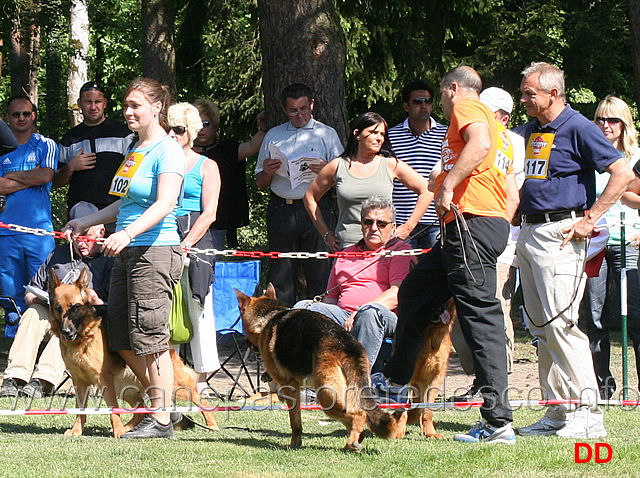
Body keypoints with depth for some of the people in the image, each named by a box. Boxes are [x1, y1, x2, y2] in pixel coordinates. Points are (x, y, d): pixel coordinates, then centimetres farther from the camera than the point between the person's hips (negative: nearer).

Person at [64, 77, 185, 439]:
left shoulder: (167, 151, -10)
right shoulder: (137, 150, 18)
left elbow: (165, 203, -23)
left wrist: (128, 233, -35)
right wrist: (86, 222, 29)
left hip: (156, 251, -10)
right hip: (127, 253, 10)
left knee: (150, 337, -8)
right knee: (122, 339, 10)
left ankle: (161, 420, -4)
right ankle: (160, 400, 21)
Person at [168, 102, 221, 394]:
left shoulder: (206, 167, 7)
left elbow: (209, 214, -2)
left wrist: (185, 245, -12)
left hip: (194, 238, -3)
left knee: (198, 307, -5)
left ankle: (202, 376, -1)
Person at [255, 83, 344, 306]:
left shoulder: (327, 134, 10)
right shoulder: (273, 136, 17)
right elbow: (260, 183, 18)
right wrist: (267, 173, -4)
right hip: (280, 210, 2)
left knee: (318, 270, -5)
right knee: (280, 273, 2)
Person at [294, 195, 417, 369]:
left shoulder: (400, 251, 10)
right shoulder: (345, 255, 29)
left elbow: (397, 295, -6)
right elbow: (331, 298, 29)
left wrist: (360, 312, -19)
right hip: (342, 316, 5)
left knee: (371, 312, -39)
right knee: (302, 308, -18)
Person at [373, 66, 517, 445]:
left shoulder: (466, 107, 0)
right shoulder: (500, 130, 28)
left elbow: (479, 144, -22)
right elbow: (512, 193, 24)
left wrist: (448, 184, -21)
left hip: (472, 222, -10)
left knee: (480, 314, -12)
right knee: (415, 292, 24)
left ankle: (499, 422, -16)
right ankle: (395, 378, 40)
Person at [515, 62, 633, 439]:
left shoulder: (578, 128, -9)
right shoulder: (530, 131, 15)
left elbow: (623, 174, -14)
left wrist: (589, 220, -15)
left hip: (559, 234, -9)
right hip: (528, 234, 9)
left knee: (561, 323, -14)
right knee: (542, 327, 8)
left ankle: (588, 414, -12)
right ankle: (557, 413, 12)